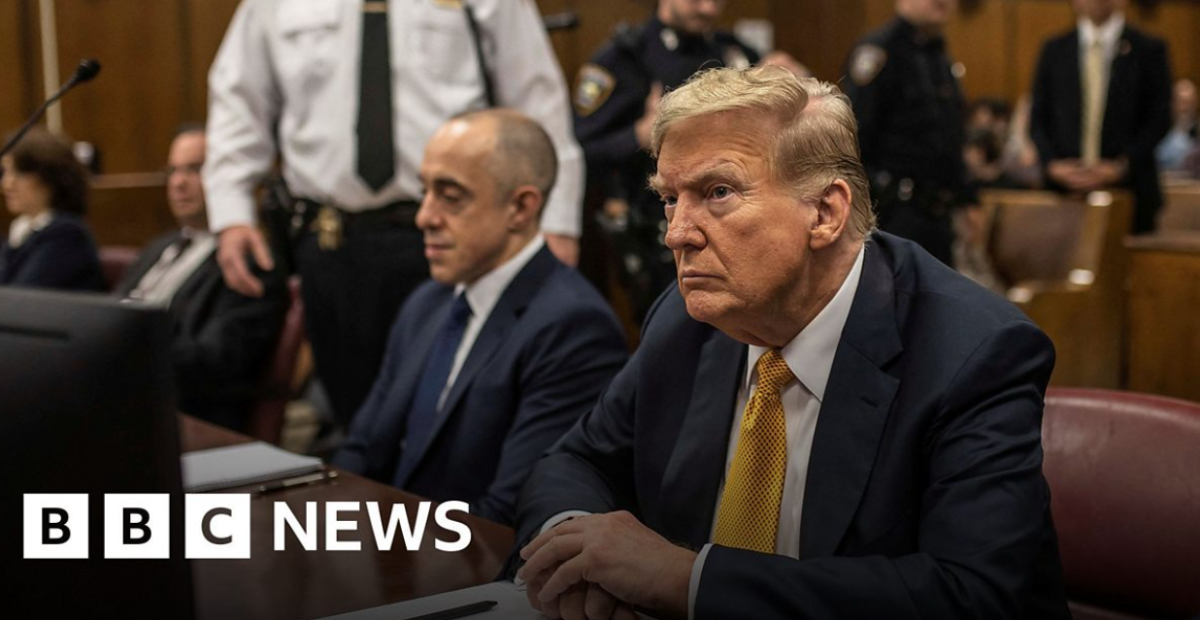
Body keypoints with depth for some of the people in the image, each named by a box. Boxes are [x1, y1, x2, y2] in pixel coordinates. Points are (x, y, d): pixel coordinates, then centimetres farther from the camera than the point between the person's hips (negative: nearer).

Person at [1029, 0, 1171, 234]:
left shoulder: (1149, 50, 4)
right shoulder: (1054, 50, 11)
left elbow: (1160, 119, 0)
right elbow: (1038, 118, 10)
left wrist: (1121, 166, -11)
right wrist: (1052, 164, -5)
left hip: (1128, 188, -1)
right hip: (1064, 186, 2)